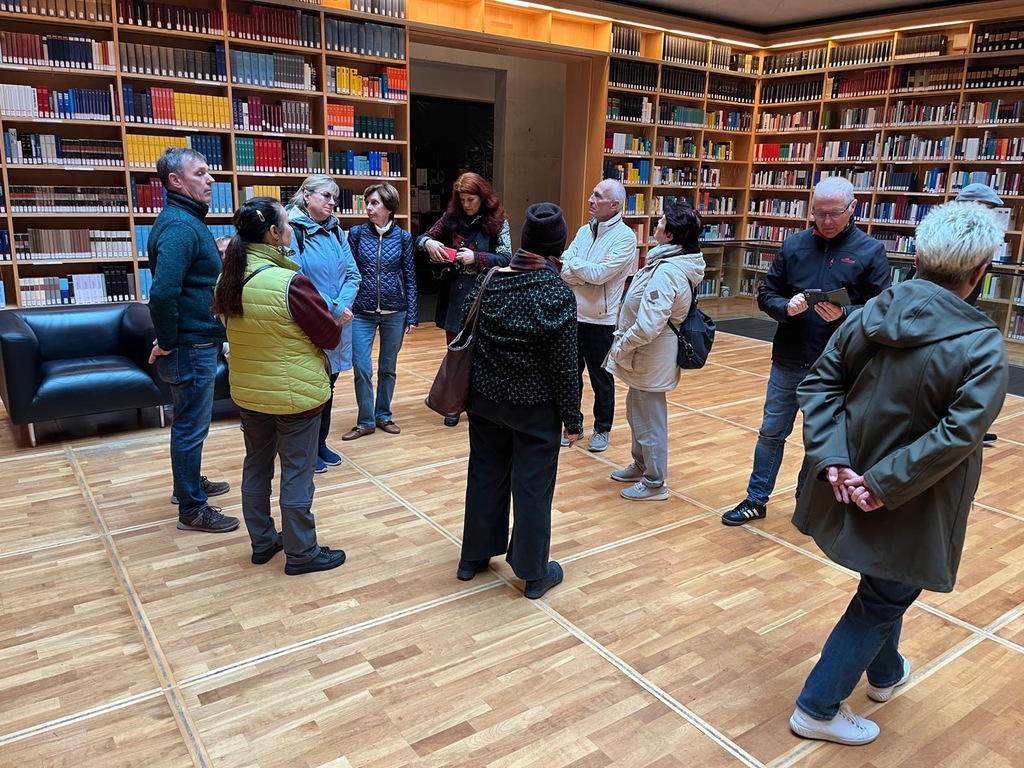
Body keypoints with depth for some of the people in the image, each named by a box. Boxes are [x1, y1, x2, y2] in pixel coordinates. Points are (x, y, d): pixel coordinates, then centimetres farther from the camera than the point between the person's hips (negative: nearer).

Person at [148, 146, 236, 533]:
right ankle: (192, 508, 14)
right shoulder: (180, 226, -21)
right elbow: (162, 292, -32)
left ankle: (190, 483, 40)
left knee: (190, 423, 23)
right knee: (192, 427, 2)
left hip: (196, 343, 10)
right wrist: (168, 342, -22)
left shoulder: (187, 220, 12)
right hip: (191, 346, -10)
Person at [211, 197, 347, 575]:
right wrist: (340, 320, 5)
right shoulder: (291, 283, -24)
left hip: (247, 390, 7)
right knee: (296, 473, 5)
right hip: (294, 392, -7)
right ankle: (301, 553, 18)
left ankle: (262, 541, 34)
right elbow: (331, 335, -16)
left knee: (256, 465, 19)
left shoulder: (229, 279, -2)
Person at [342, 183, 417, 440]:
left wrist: (412, 315, -1)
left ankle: (383, 415, 28)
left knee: (388, 368, 12)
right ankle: (365, 421, 15)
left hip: (394, 313, 1)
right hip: (361, 313, 0)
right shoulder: (357, 233, -1)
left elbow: (410, 278, 1)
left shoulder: (403, 237, -1)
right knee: (361, 369, -1)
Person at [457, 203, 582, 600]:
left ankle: (474, 556, 35)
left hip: (485, 400, 4)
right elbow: (564, 368, -14)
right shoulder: (558, 296, -17)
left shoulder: (488, 282, -5)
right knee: (532, 486, 8)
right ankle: (534, 573, 24)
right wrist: (573, 419, -4)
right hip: (535, 408, -4)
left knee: (485, 476, 18)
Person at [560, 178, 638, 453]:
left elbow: (599, 274, -22)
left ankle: (602, 429, 25)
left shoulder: (625, 237, -12)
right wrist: (588, 272, -19)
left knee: (600, 377, 8)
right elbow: (564, 271, -3)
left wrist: (573, 263, -8)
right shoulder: (584, 230, 7)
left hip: (600, 319, -6)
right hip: (573, 315, 6)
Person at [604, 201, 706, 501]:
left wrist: (621, 346, -16)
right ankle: (641, 465, 42)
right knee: (637, 412, 24)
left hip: (650, 357, -10)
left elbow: (648, 326, -31)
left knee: (648, 420, 5)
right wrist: (625, 340, 14)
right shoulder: (680, 262, 5)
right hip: (650, 355, 10)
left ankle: (654, 483, 21)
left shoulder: (667, 272, -27)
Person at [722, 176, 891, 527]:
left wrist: (843, 314, -25)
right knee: (771, 432, 11)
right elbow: (766, 294, 5)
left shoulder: (871, 251, -4)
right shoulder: (794, 244, 3)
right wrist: (786, 307, -17)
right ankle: (756, 500, 24)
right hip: (788, 362, 2)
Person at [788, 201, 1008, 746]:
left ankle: (885, 673, 54)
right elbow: (958, 434, -27)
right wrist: (885, 484, -21)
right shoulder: (981, 345, -19)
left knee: (887, 584, 30)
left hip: (854, 485, 6)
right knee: (883, 600, 14)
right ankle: (818, 708, 24)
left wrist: (834, 461, -12)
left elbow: (819, 384, -8)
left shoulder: (872, 314, -6)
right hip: (910, 507, -5)